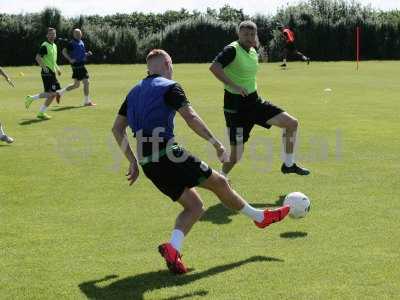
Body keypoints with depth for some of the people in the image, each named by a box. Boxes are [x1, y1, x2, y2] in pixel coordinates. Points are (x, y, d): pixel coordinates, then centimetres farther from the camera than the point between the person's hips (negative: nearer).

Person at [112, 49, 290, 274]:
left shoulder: (134, 92, 20)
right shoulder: (169, 87, -2)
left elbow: (117, 129, 19)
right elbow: (190, 117, -15)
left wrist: (133, 161, 22)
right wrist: (216, 143, -13)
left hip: (148, 163, 8)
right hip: (168, 154, -7)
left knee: (194, 207, 13)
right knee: (219, 182, 9)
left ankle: (173, 247, -8)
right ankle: (260, 217, 23)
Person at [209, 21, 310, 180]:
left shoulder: (253, 52, 9)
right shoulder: (232, 50, -15)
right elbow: (214, 67, -32)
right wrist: (234, 86, -33)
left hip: (254, 101, 8)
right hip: (235, 105, -8)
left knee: (292, 123, 2)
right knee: (236, 154, -5)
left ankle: (288, 164, 17)